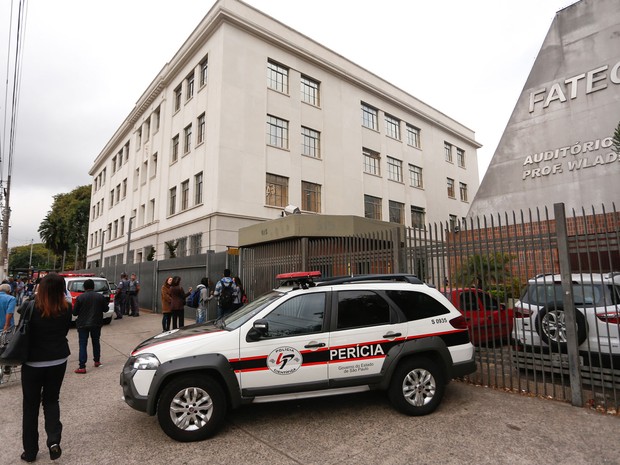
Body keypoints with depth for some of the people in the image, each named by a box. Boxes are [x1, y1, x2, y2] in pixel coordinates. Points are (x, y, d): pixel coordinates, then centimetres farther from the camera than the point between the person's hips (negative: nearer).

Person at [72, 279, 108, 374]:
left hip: (83, 324, -3)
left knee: (83, 345, 0)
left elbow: (74, 312, -6)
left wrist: (82, 311, 14)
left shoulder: (80, 297, -10)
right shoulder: (100, 297, -3)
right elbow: (105, 309, 5)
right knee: (96, 342, 19)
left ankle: (82, 367, -3)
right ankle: (97, 361, 29)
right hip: (96, 324, 3)